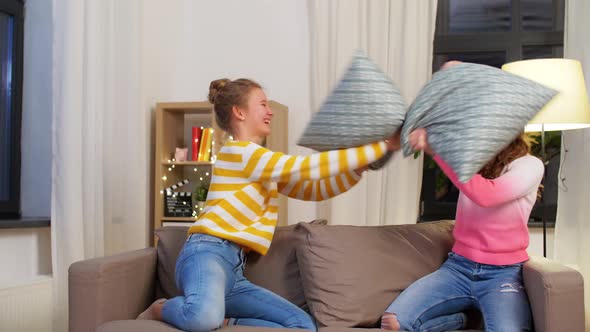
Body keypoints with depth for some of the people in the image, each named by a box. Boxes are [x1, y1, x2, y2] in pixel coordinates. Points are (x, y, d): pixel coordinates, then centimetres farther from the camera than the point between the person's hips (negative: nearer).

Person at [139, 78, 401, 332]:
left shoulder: (266, 167, 24)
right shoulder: (238, 151, -6)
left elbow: (313, 190, 26)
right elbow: (308, 167, -13)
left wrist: (359, 166, 9)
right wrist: (382, 146, -11)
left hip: (235, 270, 9)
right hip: (207, 254, -9)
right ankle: (160, 310, -5)